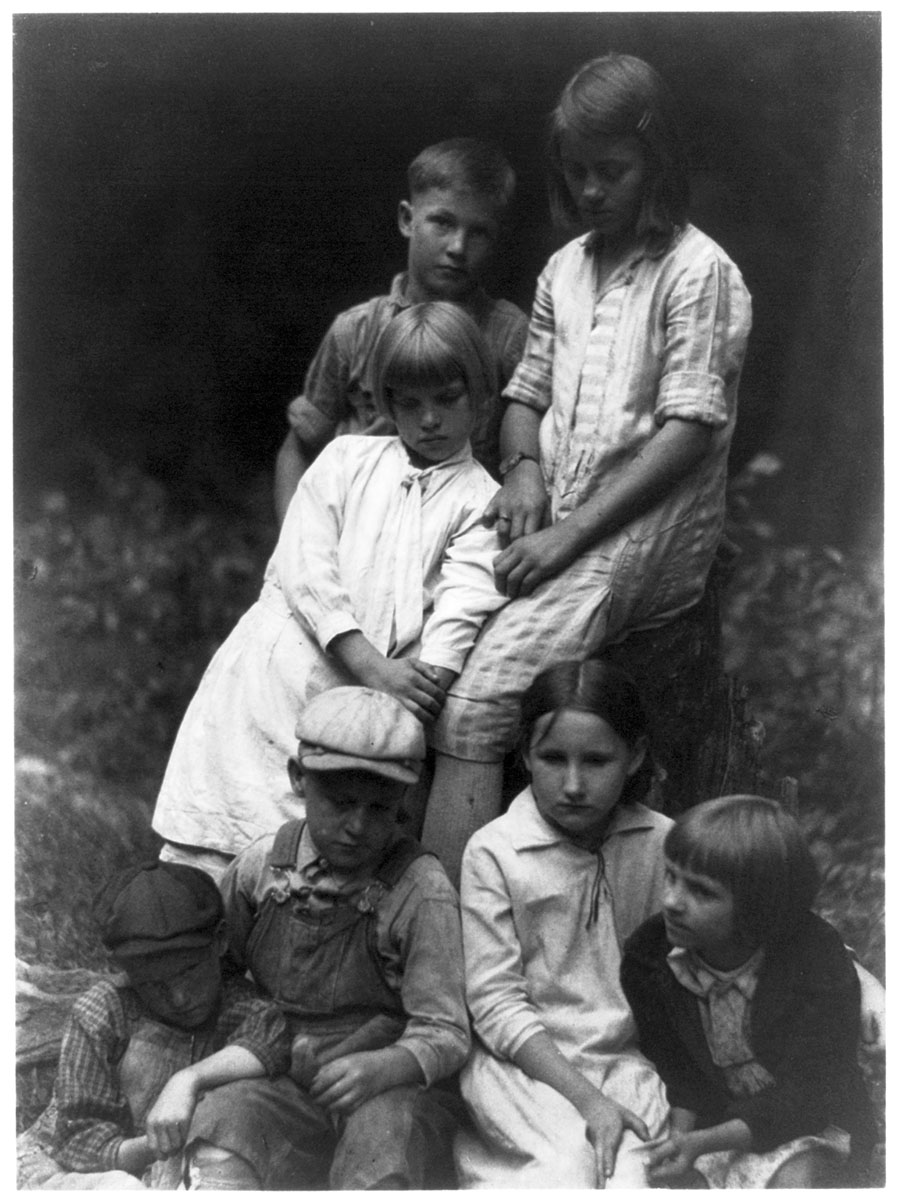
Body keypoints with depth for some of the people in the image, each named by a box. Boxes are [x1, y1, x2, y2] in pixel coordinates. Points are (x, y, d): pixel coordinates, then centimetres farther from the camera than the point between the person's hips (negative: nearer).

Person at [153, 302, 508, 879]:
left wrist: (422, 686, -23)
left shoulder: (484, 501, 10)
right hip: (269, 674, 2)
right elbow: (305, 568, 3)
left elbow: (461, 610, -4)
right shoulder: (347, 457, 16)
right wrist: (373, 666, -11)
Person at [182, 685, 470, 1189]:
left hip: (395, 1094, -2)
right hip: (285, 1087, 3)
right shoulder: (262, 865, 0)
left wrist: (380, 1068, -32)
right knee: (223, 1113, -27)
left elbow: (445, 1036, -12)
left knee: (382, 1127, -34)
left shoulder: (422, 890, -11)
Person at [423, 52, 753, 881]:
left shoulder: (698, 271, -3)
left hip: (646, 527, -6)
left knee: (476, 703, -23)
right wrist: (523, 466, 0)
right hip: (555, 526, 6)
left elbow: (691, 429, -10)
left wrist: (573, 532, -15)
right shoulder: (565, 269, 18)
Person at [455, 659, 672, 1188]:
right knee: (570, 1164, -27)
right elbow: (496, 1003, -8)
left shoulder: (663, 844, 2)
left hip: (631, 1057, 2)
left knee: (635, 1169, -25)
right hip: (525, 1064, -1)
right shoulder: (493, 852, -6)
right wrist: (586, 1099, -15)